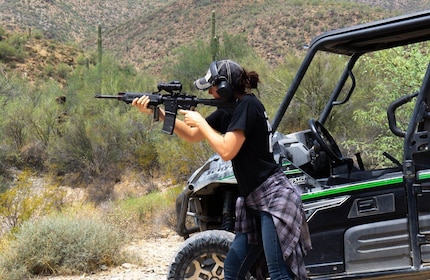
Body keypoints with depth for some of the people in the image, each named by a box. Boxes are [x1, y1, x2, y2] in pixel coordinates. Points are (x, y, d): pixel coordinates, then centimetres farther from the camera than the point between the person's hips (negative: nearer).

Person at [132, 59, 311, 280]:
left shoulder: (247, 105, -14)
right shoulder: (228, 110, 12)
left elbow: (226, 151, -21)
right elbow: (191, 136, 18)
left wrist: (200, 121, -9)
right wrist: (157, 112, 8)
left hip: (273, 197, -10)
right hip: (253, 202, 10)